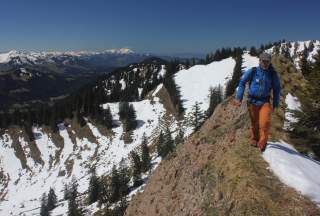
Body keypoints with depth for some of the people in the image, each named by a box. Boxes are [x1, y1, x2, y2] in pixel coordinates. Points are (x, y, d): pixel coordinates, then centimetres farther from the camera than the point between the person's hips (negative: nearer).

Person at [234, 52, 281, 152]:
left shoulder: (273, 74, -1)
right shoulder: (252, 71, -6)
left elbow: (277, 89, 11)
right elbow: (242, 83, 3)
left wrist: (275, 104, 11)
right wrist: (238, 98, -3)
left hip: (265, 102, 1)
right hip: (252, 101, 0)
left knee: (265, 122, -17)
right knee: (254, 123, 9)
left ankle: (262, 144, -2)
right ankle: (254, 140, 33)